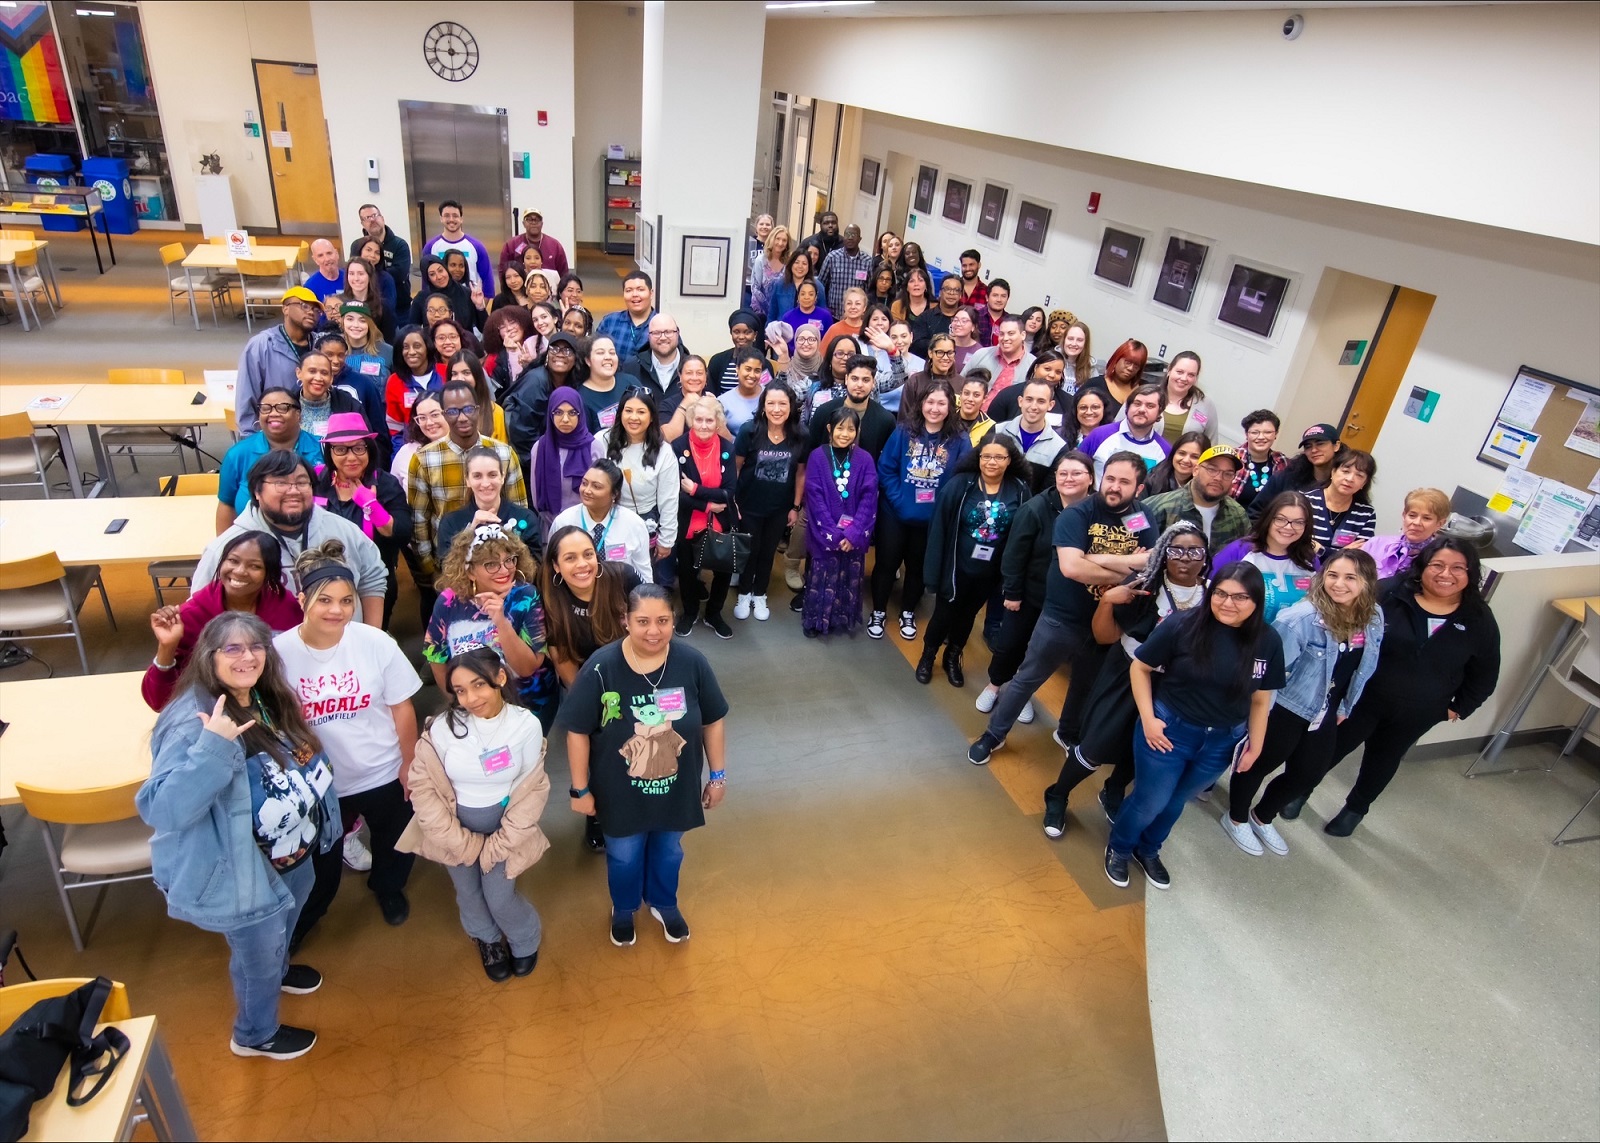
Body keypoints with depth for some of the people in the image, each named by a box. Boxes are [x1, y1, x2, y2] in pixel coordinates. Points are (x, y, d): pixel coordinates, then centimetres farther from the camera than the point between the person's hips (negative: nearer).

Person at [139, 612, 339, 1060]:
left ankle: (278, 970, 64)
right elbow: (160, 808, -38)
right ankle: (255, 1034, 44)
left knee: (282, 925, 33)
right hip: (242, 870, -7)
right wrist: (213, 747, -46)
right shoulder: (192, 722, -30)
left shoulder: (269, 699, -6)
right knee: (258, 953, 16)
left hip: (292, 852, 7)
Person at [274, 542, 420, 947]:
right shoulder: (279, 652, -18)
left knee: (395, 843, 25)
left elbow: (402, 708, -8)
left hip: (383, 775, 0)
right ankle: (301, 920, 56)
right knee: (319, 860, 24)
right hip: (318, 783, 0)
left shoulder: (376, 643, -19)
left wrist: (409, 765, -3)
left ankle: (388, 887, 59)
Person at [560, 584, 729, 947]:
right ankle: (623, 909, 57)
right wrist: (580, 789, -7)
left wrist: (717, 775, 1)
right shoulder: (601, 667, -26)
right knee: (623, 856, 25)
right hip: (620, 792, -1)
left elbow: (713, 721, -6)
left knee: (668, 851, 27)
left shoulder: (692, 662, -20)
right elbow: (577, 731, -14)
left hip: (676, 788, 2)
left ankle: (664, 904, 58)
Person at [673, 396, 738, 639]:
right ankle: (690, 612, 41)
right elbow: (676, 492, -17)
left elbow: (729, 492, -12)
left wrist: (696, 490, -21)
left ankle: (714, 614, 34)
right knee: (686, 569, 15)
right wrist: (708, 503, -21)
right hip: (687, 524, -1)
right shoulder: (678, 447, -13)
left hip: (720, 524, 2)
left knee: (725, 569, 9)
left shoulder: (727, 449, -5)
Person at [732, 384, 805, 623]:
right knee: (749, 551, 12)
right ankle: (744, 595, 33)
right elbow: (734, 467, -8)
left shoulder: (799, 437, -9)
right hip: (749, 506, -2)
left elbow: (800, 473, 1)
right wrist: (731, 501, -9)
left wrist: (796, 507, 3)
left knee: (768, 553, 16)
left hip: (780, 509, 2)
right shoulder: (749, 432, -16)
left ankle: (759, 596, 35)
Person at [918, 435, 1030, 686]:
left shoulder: (1019, 490, -8)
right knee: (944, 613, 11)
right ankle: (927, 657, 36)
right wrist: (935, 568, -14)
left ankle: (953, 659, 43)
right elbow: (939, 527, -13)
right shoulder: (960, 484, -14)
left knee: (967, 615, 21)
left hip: (990, 571, 2)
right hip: (956, 566, -2)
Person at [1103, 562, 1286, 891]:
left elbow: (1261, 700, 1)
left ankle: (1148, 851, 49)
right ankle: (1118, 849, 40)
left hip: (1223, 742, 3)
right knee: (1150, 801, 10)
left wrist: (1255, 746, 5)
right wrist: (1148, 718, -13)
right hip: (1168, 730, -3)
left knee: (1176, 802, 23)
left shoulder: (1268, 641, -10)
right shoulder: (1183, 626, -20)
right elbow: (1139, 667, -10)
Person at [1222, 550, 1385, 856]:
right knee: (1258, 764, 12)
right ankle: (1236, 819, 38)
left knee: (1309, 772, 21)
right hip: (1286, 709, -7)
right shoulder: (1302, 617, -28)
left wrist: (1345, 706, 15)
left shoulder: (1373, 618, -7)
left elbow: (1363, 669, 9)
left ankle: (1263, 819, 45)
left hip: (1326, 713, 7)